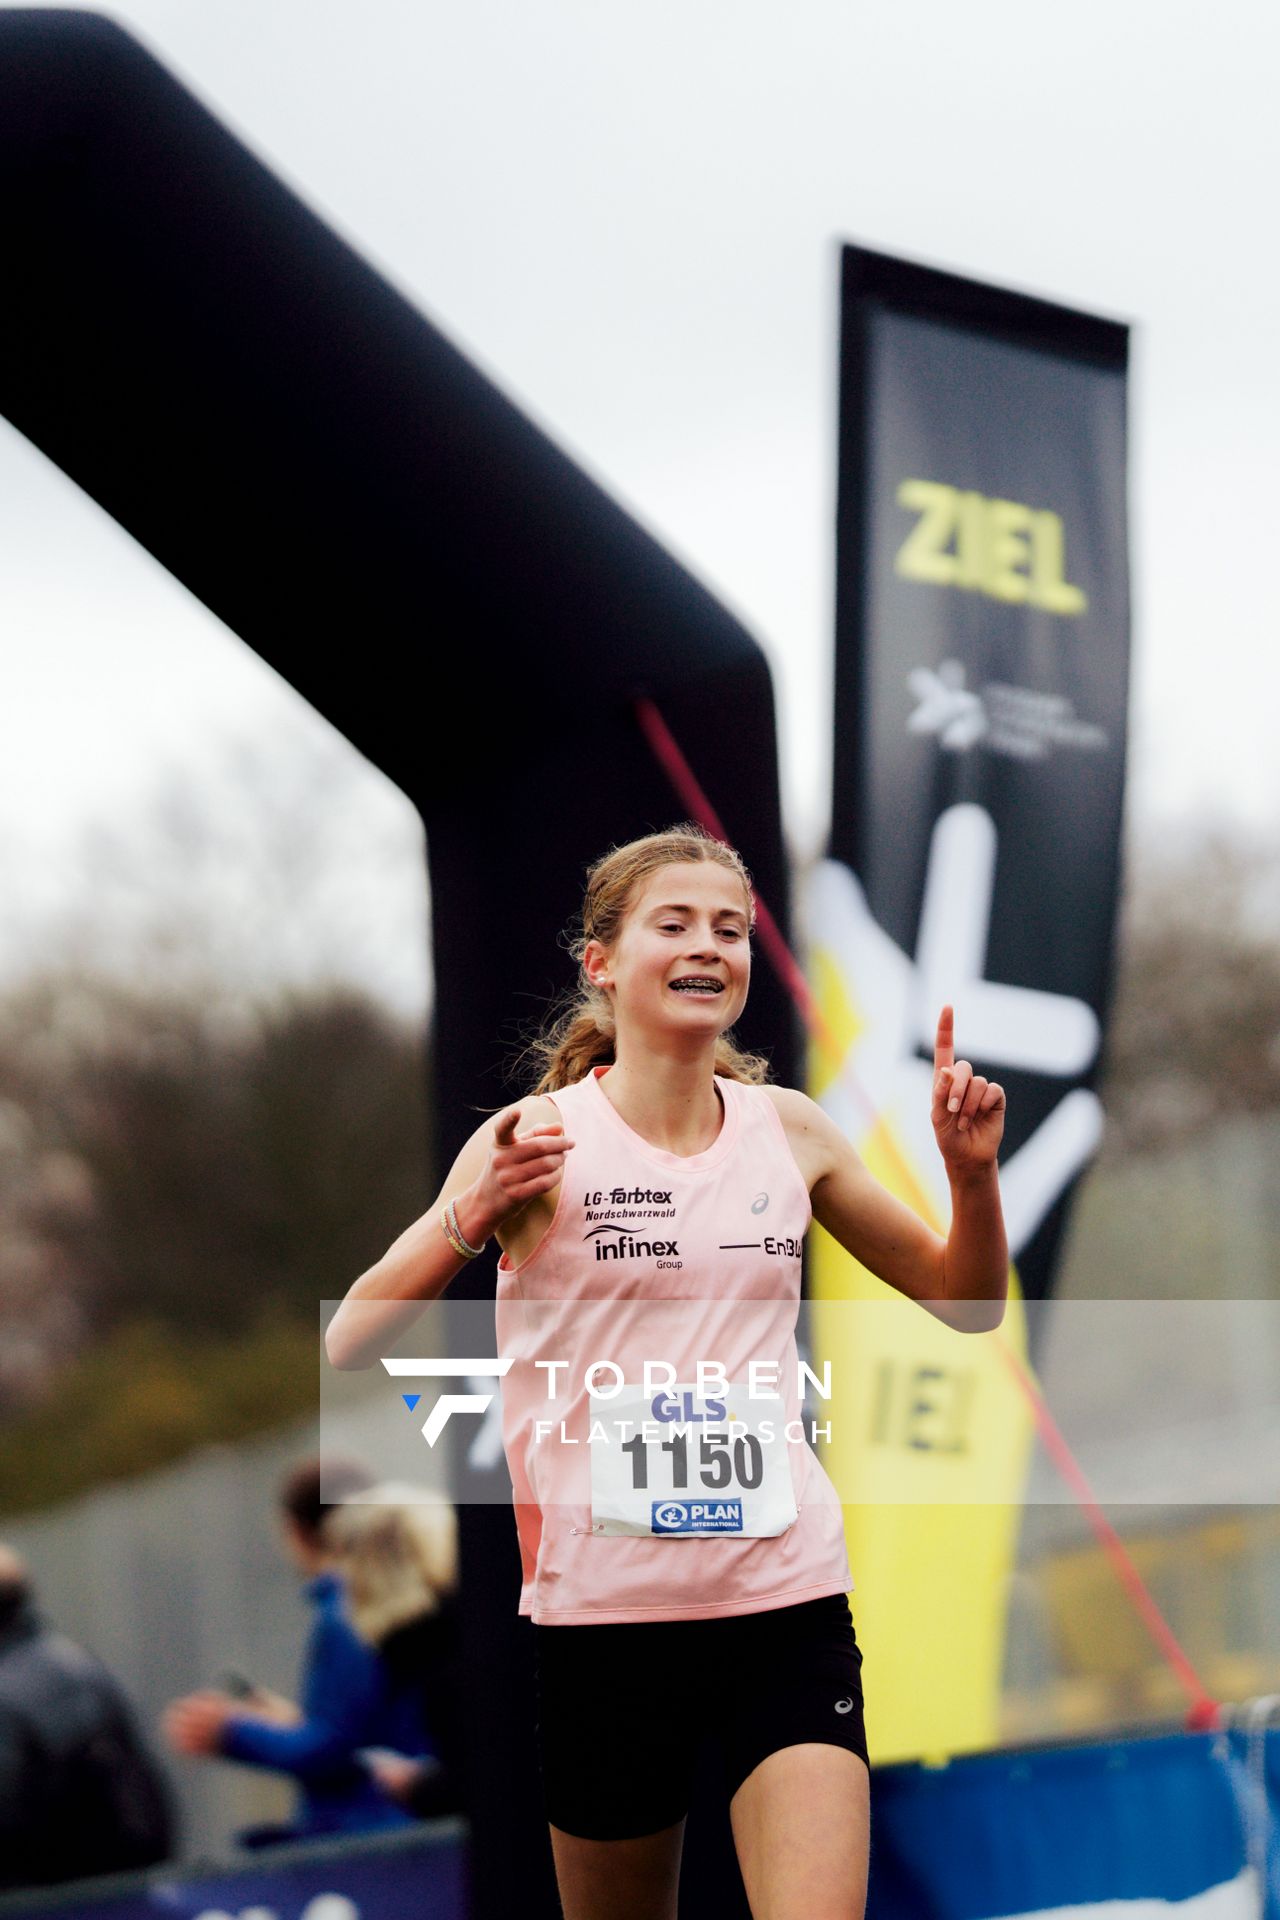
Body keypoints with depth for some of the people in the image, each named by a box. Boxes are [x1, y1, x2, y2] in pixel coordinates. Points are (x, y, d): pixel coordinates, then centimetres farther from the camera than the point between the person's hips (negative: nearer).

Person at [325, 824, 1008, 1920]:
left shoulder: (789, 1130, 6)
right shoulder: (538, 1141, -4)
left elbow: (966, 1302, 17)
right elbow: (346, 1351, -7)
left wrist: (973, 1171, -1)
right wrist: (467, 1218, -21)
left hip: (787, 1596, 2)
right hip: (601, 1612, -2)